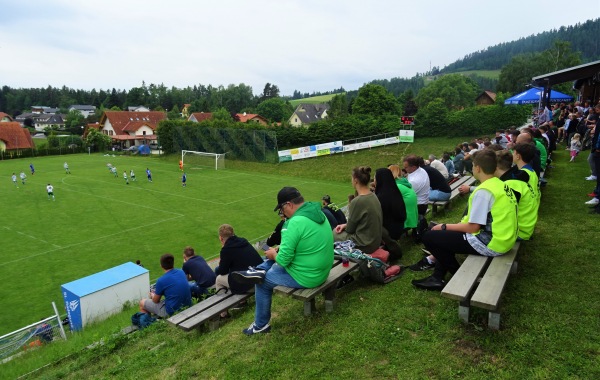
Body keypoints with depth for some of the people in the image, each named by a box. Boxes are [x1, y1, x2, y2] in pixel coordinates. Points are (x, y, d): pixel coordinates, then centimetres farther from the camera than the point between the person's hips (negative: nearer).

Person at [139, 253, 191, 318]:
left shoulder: (161, 281, -18)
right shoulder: (181, 272, -1)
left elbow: (156, 301, -2)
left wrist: (152, 295, 21)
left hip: (172, 312, -6)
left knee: (142, 303, 13)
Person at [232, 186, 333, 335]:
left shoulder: (296, 222, -28)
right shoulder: (317, 213, 1)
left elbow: (283, 260, -25)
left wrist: (274, 255, -3)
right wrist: (281, 249, 8)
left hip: (305, 277, -9)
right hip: (321, 270, 9)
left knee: (263, 282, 12)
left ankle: (261, 325, 27)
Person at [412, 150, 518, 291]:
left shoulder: (483, 191, -20)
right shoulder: (501, 185, 8)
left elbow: (473, 227, -19)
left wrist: (444, 227, -5)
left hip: (490, 243, -10)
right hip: (504, 239, 10)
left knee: (429, 236, -5)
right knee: (447, 233, 24)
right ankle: (438, 277, 21)